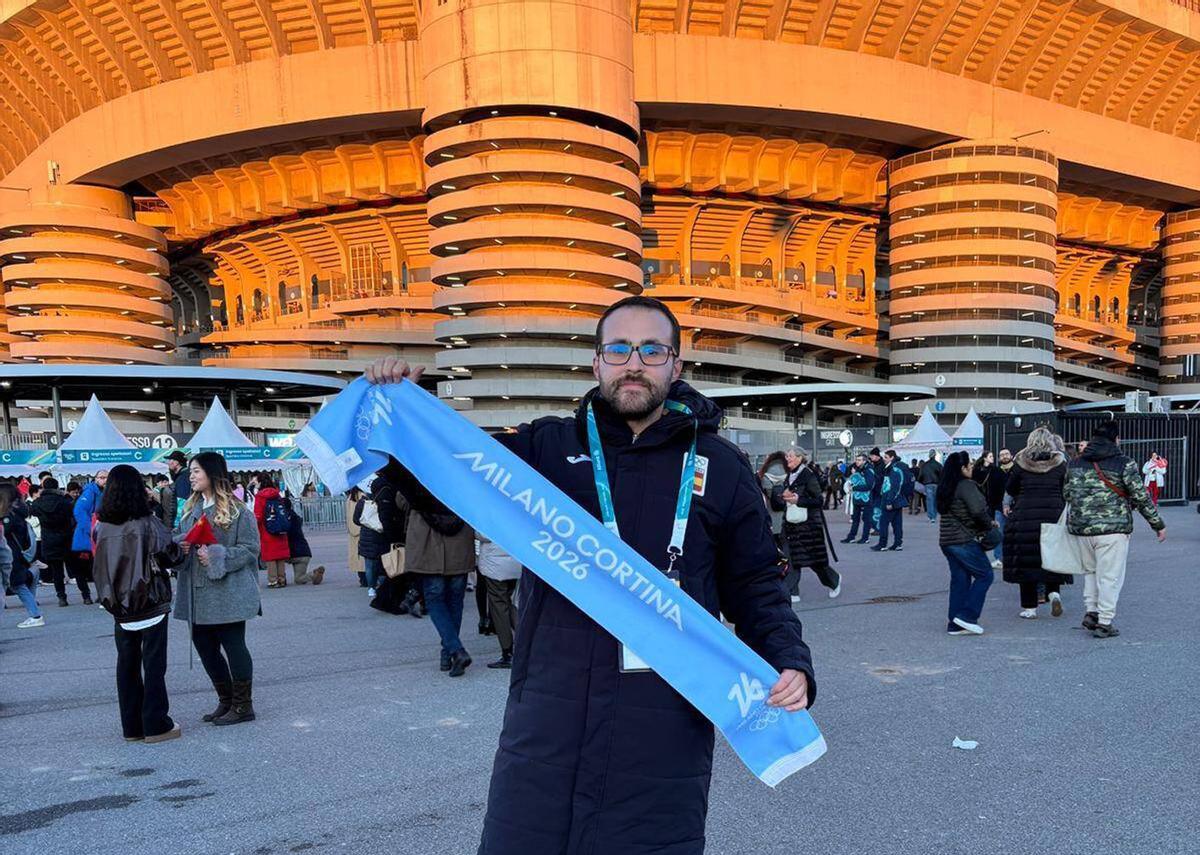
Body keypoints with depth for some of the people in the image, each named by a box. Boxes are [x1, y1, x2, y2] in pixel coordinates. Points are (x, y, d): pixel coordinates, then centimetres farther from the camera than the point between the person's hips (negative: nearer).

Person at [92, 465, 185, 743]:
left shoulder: (102, 527, -2)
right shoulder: (148, 524, -14)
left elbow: (102, 564, 7)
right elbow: (171, 556, -14)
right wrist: (181, 548, 5)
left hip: (120, 609, 4)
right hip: (151, 605, -4)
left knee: (127, 665, 13)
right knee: (153, 665, 5)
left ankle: (132, 727, 19)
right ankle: (155, 725, 9)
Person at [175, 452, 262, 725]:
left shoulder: (236, 510, -9)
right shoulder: (189, 508, 12)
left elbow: (250, 548, -10)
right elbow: (178, 538, 20)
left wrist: (217, 557, -20)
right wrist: (180, 545, -4)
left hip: (227, 592, -7)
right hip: (198, 592, 7)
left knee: (233, 645, 1)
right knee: (204, 646, 12)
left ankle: (243, 705, 14)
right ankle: (226, 701, 28)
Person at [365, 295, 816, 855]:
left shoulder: (720, 466, 6)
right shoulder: (547, 446, 7)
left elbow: (755, 585, 9)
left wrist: (789, 661, -7)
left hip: (665, 730, -1)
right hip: (546, 720, 1)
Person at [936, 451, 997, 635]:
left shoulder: (945, 488, 14)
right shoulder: (967, 485, -14)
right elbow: (978, 511, -23)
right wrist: (990, 523, -3)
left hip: (947, 540, 9)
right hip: (964, 541, -9)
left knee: (959, 579, 11)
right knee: (985, 574, 1)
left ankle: (955, 625, 12)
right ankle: (966, 616, -4)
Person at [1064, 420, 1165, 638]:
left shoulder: (1075, 464, 7)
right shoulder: (1124, 464, -7)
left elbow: (1067, 494, 14)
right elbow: (1141, 497, -5)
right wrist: (1158, 524, 5)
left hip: (1082, 528, 5)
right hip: (1112, 528, -5)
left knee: (1091, 570, 21)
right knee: (1110, 576, 2)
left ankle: (1090, 612, 16)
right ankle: (1104, 623, 4)